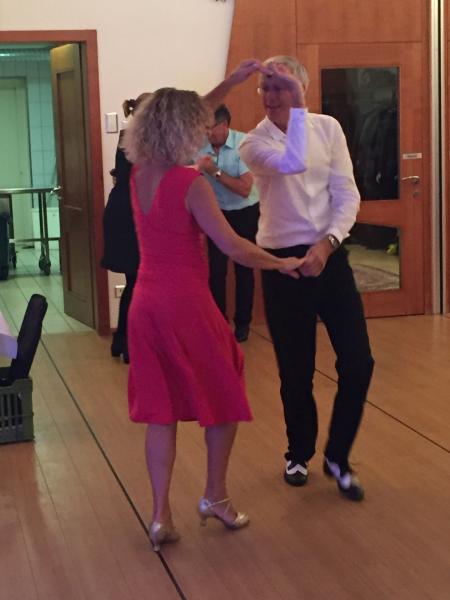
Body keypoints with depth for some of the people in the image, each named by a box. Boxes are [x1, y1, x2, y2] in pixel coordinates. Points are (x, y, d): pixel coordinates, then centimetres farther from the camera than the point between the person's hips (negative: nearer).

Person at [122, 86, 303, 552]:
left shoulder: (138, 173, 4)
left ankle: (160, 515, 9)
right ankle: (215, 496, 23)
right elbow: (232, 247, -19)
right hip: (186, 305, -6)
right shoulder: (190, 183, -17)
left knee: (160, 409, 11)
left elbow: (180, 117, 18)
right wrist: (281, 264, -4)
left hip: (146, 304, 7)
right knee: (225, 399, 14)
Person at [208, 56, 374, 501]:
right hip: (283, 262, -2)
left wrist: (326, 243, -16)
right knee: (295, 369, 6)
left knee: (357, 361, -4)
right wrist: (297, 111, -23)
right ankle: (299, 452, 30)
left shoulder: (328, 128, 3)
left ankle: (337, 456, 16)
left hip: (329, 255, 2)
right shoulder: (254, 143, -4)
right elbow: (292, 163, -27)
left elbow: (347, 195, -2)